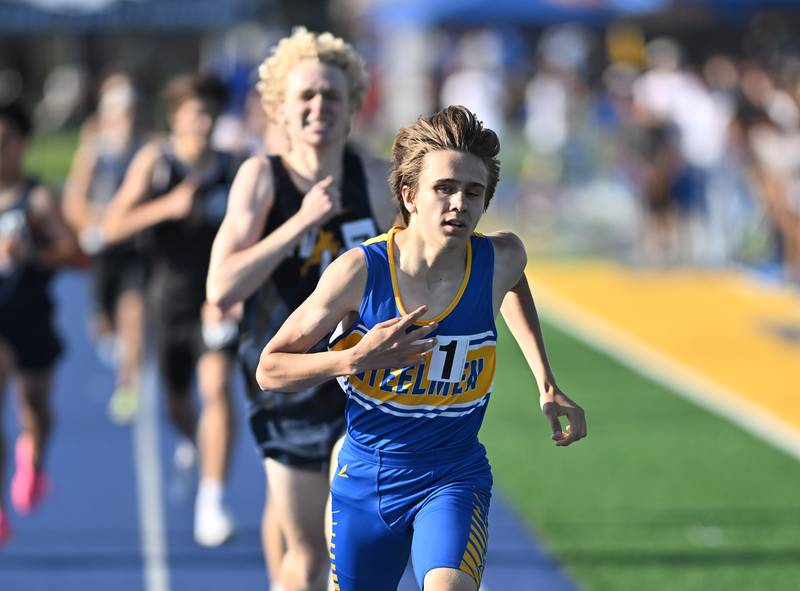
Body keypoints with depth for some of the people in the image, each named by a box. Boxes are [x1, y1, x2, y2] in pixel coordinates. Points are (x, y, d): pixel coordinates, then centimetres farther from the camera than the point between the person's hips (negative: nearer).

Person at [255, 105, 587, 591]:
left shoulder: (501, 259, -13)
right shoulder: (361, 270, -19)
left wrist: (547, 385, 10)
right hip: (364, 482, 1)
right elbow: (269, 370, -10)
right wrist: (356, 358, -26)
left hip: (453, 479, -1)